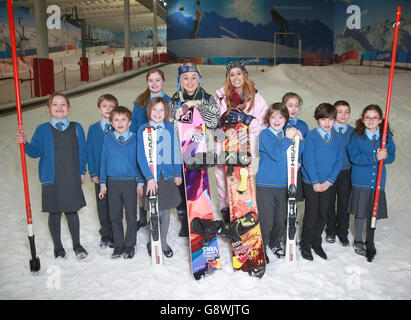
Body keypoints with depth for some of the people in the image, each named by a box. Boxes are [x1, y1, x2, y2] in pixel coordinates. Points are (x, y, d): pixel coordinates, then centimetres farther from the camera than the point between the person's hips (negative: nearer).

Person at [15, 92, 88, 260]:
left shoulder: (77, 128, 2)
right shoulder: (42, 130, 0)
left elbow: (82, 151, 7)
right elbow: (36, 152, 1)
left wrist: (82, 172, 7)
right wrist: (25, 143, -17)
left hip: (72, 179, 0)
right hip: (51, 180, 0)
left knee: (72, 212, 10)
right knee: (54, 214, 11)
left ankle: (77, 245, 28)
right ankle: (58, 247, 29)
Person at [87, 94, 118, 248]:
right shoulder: (93, 129, 3)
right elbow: (89, 152, 5)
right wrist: (92, 172, -2)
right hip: (99, 174, 2)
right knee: (102, 204, 12)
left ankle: (115, 235, 20)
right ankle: (105, 235, 28)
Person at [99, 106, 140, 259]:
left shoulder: (135, 139, -4)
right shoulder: (107, 138, 1)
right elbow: (103, 160, 6)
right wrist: (103, 184, 5)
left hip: (130, 182, -2)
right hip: (113, 182, 2)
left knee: (131, 216, 7)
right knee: (115, 216, 12)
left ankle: (130, 245, 25)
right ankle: (118, 245, 28)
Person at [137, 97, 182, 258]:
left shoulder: (170, 128, 4)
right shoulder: (143, 130, -3)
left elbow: (176, 152, 8)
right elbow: (141, 156, -7)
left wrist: (177, 174, 7)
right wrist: (149, 177, -16)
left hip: (168, 175, 2)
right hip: (151, 176, -2)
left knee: (165, 212, 11)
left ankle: (163, 242, 30)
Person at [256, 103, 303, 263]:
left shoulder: (287, 133, 10)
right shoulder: (265, 134, -6)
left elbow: (297, 156, 10)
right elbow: (276, 154, -19)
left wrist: (299, 139, -4)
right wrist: (288, 139, -14)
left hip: (283, 184, 5)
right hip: (265, 185, -5)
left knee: (281, 218, 13)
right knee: (266, 220, -2)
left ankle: (276, 244, 37)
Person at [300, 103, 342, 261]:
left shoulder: (336, 138, 3)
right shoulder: (311, 136, -10)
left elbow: (338, 161, 3)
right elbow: (308, 160, -13)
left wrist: (329, 181, -7)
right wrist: (315, 182, -15)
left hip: (327, 183, 4)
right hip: (311, 183, -4)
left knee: (323, 215, 12)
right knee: (311, 214, 3)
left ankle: (316, 243, 30)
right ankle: (305, 245, 20)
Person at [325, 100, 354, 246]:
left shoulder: (353, 132, 4)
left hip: (346, 172, 2)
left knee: (344, 202, 8)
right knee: (329, 202, 9)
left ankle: (342, 232, 25)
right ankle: (331, 230, 27)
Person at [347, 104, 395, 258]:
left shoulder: (387, 136, 2)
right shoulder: (356, 136, -6)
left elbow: (391, 156, 4)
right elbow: (354, 157, -14)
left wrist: (384, 156, -18)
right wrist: (375, 157, -22)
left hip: (378, 181, 3)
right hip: (360, 181, -2)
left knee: (373, 213, 11)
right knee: (360, 213, 6)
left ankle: (370, 241, 32)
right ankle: (358, 241, 27)